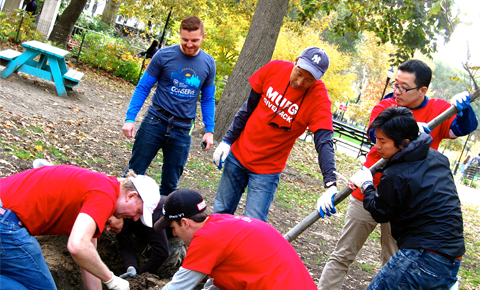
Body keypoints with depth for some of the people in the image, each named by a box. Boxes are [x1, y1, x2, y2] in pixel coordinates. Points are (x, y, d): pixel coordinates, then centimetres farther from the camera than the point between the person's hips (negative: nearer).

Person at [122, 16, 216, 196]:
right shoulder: (164, 56, -6)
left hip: (183, 130, 2)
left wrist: (209, 130, 7)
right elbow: (143, 88, 0)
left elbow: (208, 99, 12)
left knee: (170, 183, 8)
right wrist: (130, 118, -9)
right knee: (134, 173, 4)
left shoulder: (208, 64, 2)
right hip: (155, 122, -2)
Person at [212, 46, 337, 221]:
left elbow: (324, 142, -29)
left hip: (268, 168, -3)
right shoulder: (274, 68, -11)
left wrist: (330, 186, -41)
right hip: (238, 154, 3)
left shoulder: (318, 98, -19)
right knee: (221, 212, 15)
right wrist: (227, 140, 2)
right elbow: (248, 107, 1)